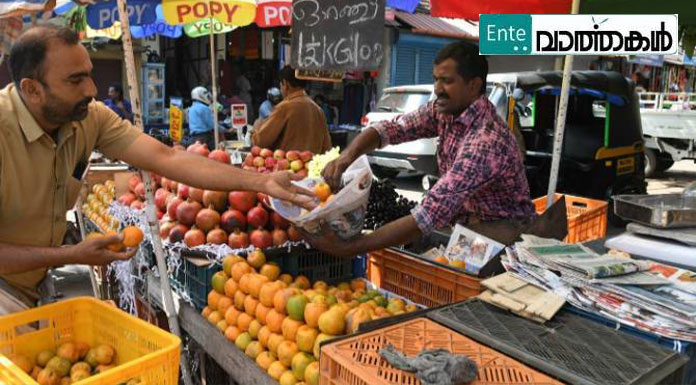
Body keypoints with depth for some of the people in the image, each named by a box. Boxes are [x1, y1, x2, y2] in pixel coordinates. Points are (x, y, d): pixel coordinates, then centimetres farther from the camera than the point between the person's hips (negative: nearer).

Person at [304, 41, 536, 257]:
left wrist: (351, 248, -41)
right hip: (462, 221, 7)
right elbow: (391, 128, -10)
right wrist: (347, 156, -32)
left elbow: (432, 213, -37)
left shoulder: (486, 140, -31)